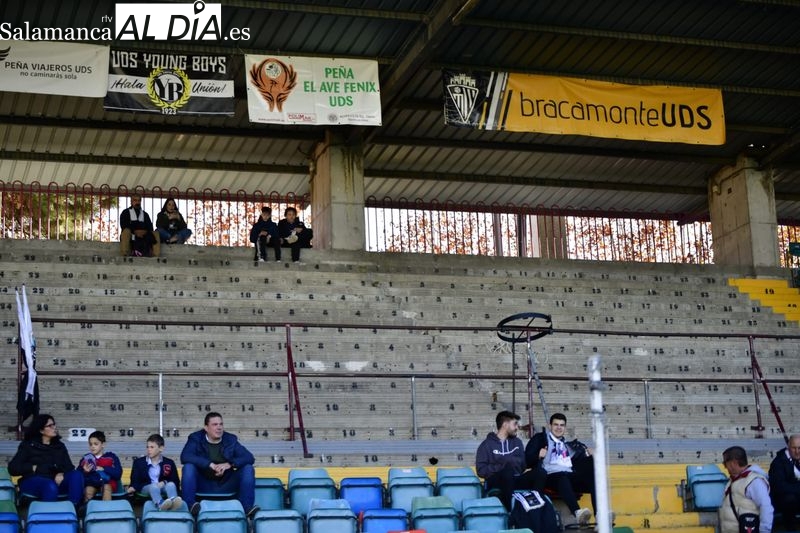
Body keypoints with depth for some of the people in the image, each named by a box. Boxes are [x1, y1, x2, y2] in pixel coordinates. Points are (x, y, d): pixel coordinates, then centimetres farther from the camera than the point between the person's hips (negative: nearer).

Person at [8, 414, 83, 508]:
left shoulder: (60, 446, 21)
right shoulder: (28, 446, 11)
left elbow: (69, 467, 10)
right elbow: (13, 468, 3)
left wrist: (62, 474, -11)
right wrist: (34, 468, -4)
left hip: (56, 480, 4)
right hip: (32, 481, -4)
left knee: (76, 474, -27)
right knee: (50, 486, -39)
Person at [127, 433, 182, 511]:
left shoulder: (169, 463, 11)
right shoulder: (138, 462, 13)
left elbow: (175, 481, 5)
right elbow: (135, 481, 8)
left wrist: (164, 482, -16)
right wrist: (133, 488, -17)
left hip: (163, 487, 1)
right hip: (146, 488, -1)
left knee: (171, 484, -33)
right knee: (153, 486, -36)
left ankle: (174, 501, -66)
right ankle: (160, 504, -69)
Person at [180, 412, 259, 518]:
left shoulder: (230, 440, 7)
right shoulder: (196, 439, 1)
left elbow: (249, 457, -4)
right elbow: (185, 456, -19)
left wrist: (229, 464, -22)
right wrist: (210, 465, -27)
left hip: (225, 486, 2)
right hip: (204, 485, -2)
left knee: (248, 468, -17)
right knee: (188, 467, -26)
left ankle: (246, 507, -23)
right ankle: (189, 505, -33)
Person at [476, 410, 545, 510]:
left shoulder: (517, 442, 17)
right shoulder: (487, 444, 3)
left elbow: (523, 465, 4)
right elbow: (481, 470, -7)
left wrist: (505, 460, -12)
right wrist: (502, 466, -17)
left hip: (514, 480, 4)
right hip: (495, 482, -4)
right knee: (509, 469, -37)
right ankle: (507, 510, -36)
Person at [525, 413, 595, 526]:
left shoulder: (569, 443, 29)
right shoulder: (540, 438, 17)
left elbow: (579, 463, 21)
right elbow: (527, 459, 6)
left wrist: (589, 456, 4)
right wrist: (538, 456, -13)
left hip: (570, 476, 4)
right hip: (550, 476, -4)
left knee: (593, 479, -25)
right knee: (563, 477, -39)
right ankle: (578, 513, -62)